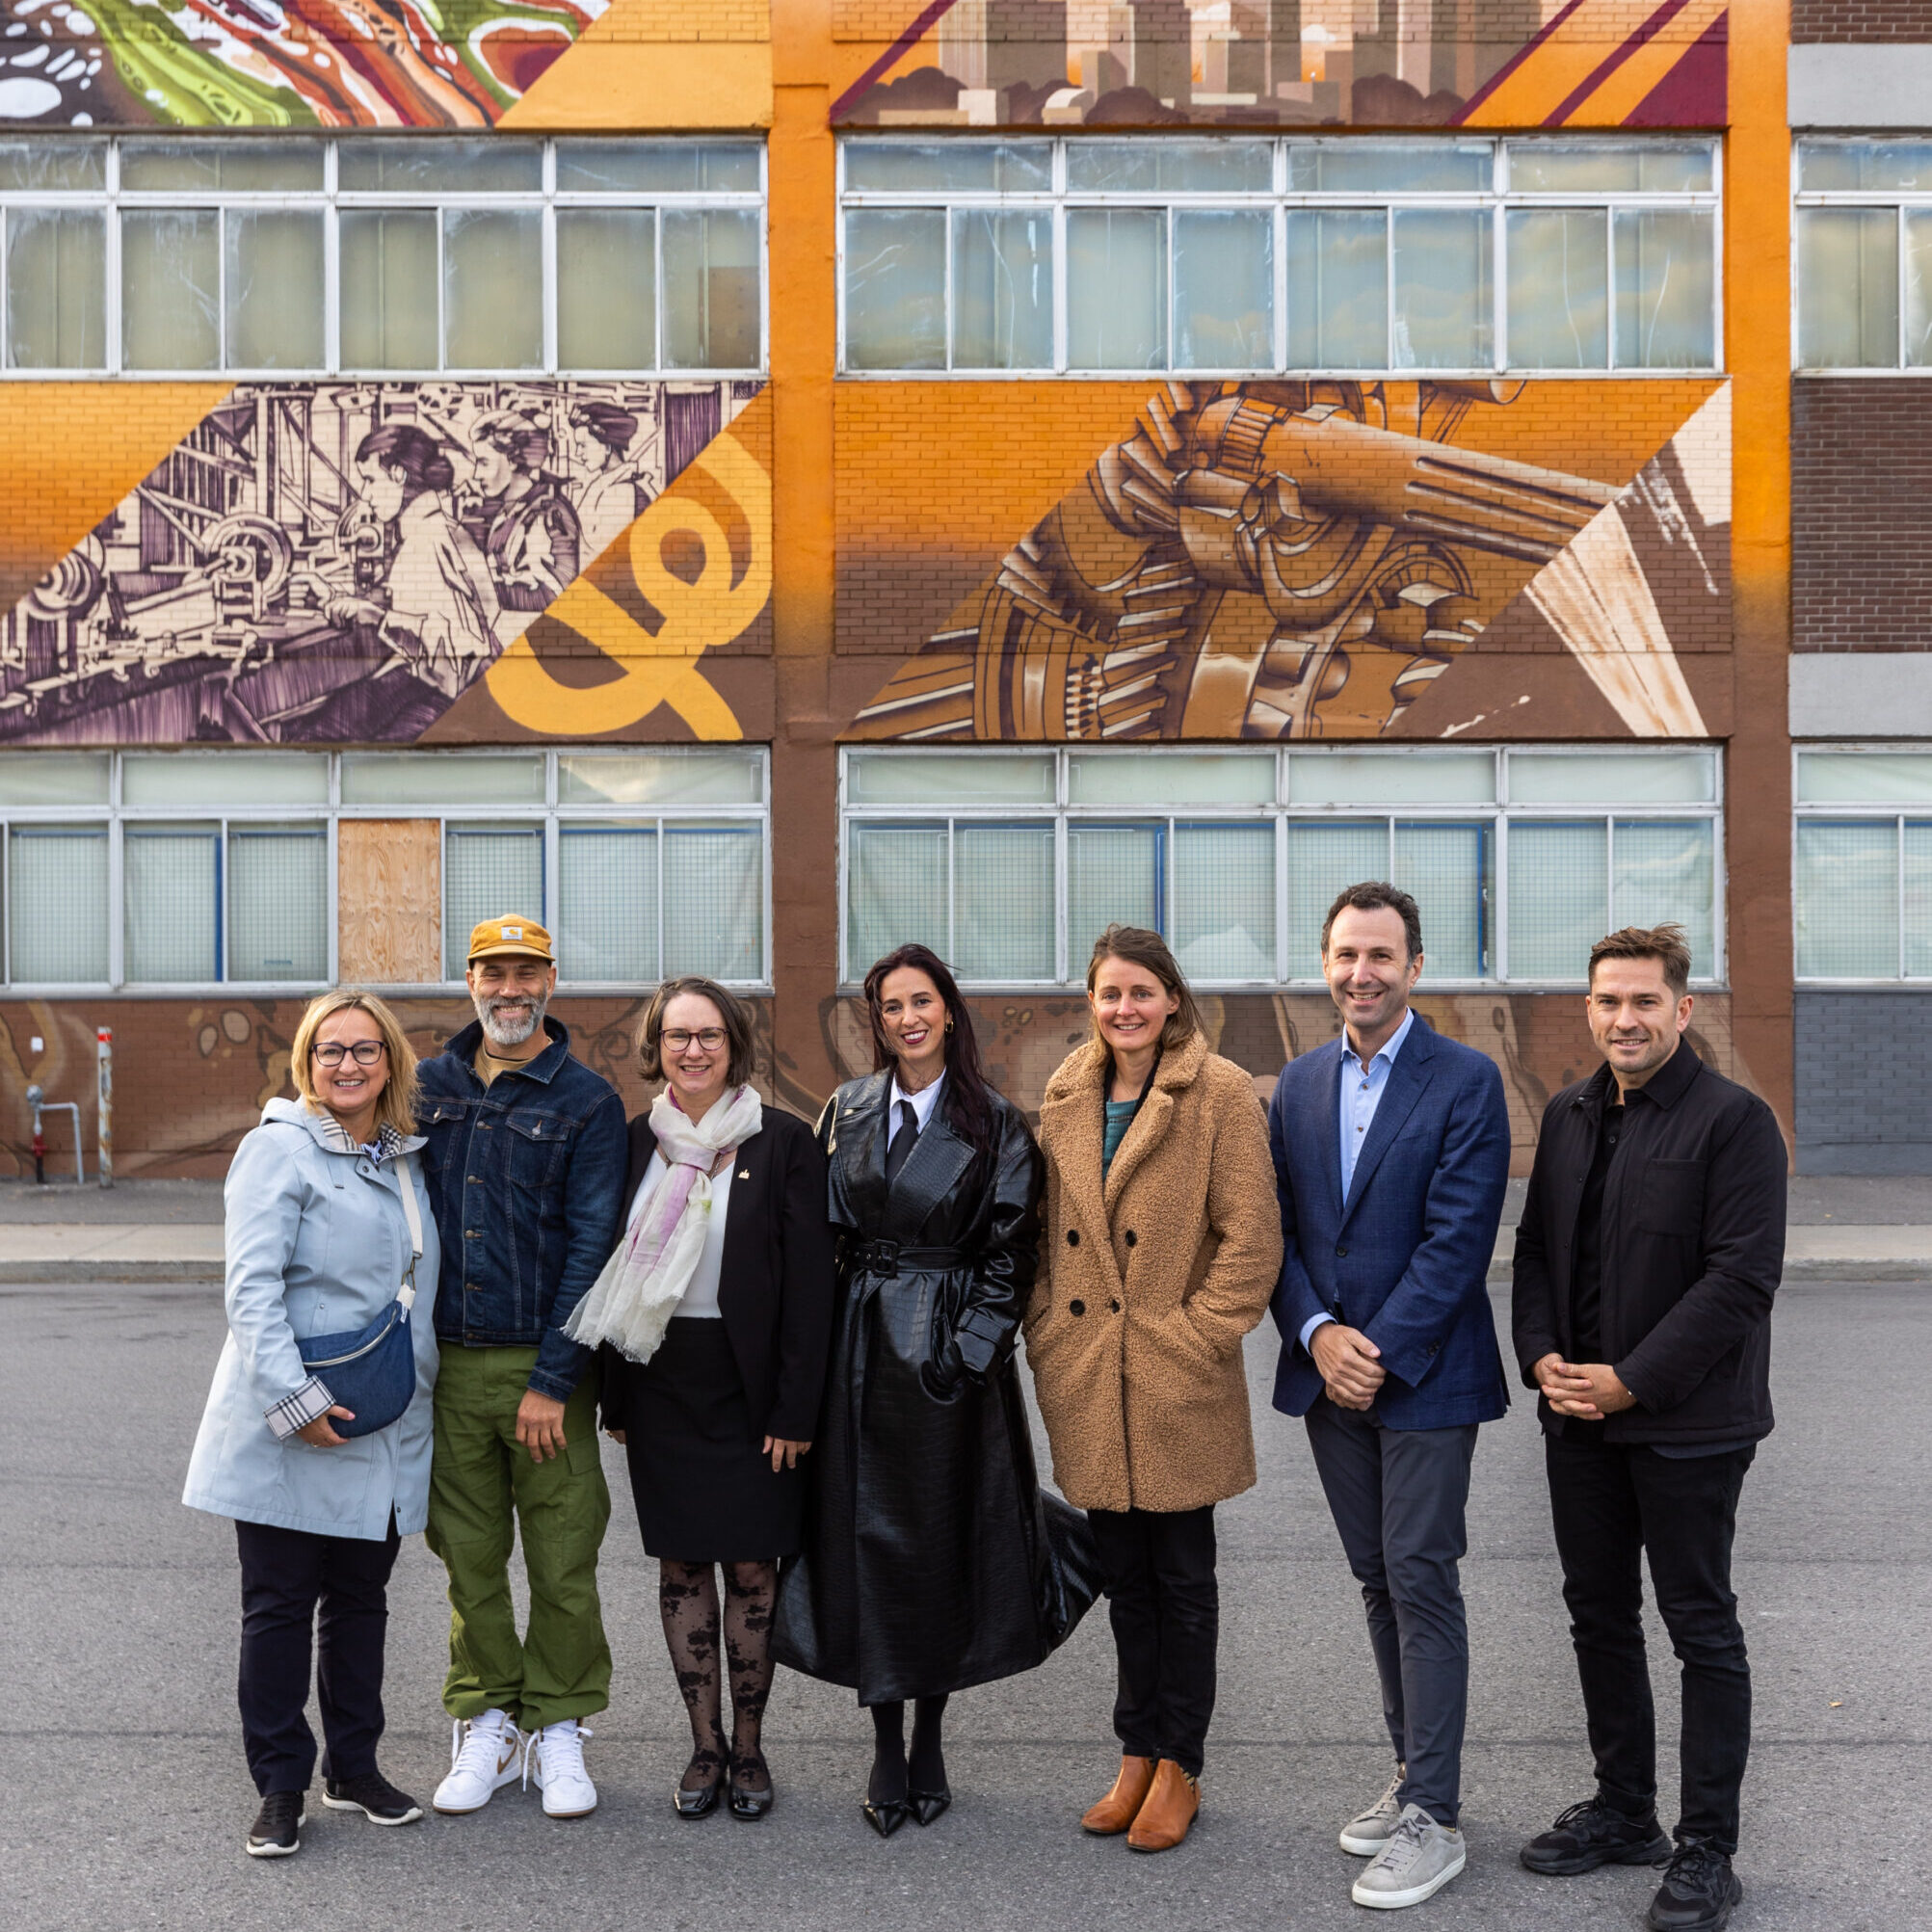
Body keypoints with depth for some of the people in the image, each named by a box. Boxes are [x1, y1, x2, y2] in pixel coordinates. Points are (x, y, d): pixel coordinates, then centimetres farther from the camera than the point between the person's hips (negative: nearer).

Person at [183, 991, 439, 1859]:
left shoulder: (406, 1158, 12)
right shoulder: (280, 1147, -8)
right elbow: (252, 1284, -15)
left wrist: (415, 1386, 13)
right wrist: (293, 1397, -21)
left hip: (382, 1430, 6)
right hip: (289, 1430, -6)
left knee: (362, 1600, 14)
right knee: (279, 1606, 4)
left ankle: (353, 1767, 27)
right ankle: (281, 1787, 16)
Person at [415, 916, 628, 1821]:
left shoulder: (587, 1101, -3)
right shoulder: (430, 1085, 8)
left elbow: (591, 1246, -7)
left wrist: (553, 1381, -12)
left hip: (544, 1367, -3)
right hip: (448, 1362, 3)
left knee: (563, 1559, 3)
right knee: (469, 1555, 10)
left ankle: (557, 1730, 19)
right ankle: (485, 1726, 25)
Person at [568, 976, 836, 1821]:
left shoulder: (782, 1142, -4)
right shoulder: (636, 1141, 6)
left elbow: (809, 1282, -6)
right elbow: (610, 1269, 9)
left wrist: (795, 1407, -10)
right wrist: (616, 1398, 6)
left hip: (749, 1386, -3)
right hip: (661, 1383, 3)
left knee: (752, 1566, 4)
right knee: (681, 1565, 8)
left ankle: (748, 1745, 20)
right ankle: (705, 1746, 22)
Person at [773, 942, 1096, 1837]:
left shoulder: (994, 1123, -2)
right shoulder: (847, 1110, 7)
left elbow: (1010, 1253, -3)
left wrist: (967, 1350, -10)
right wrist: (825, 1345, 0)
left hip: (950, 1352, -2)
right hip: (860, 1349, 3)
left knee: (945, 1541, 5)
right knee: (867, 1536, 4)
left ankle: (930, 1739, 22)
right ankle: (886, 1750, 16)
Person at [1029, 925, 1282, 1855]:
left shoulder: (1221, 1093, -7)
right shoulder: (1065, 1096, 9)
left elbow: (1251, 1240, -10)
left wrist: (1195, 1338, -13)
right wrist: (1046, 1331, 4)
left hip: (1178, 1382, -4)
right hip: (1087, 1381, 5)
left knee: (1182, 1575, 8)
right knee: (1123, 1574, 15)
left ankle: (1179, 1767, 22)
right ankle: (1137, 1753, 29)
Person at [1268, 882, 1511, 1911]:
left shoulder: (1466, 1081, -8)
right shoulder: (1297, 1085, 9)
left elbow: (1458, 1237, -13)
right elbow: (1277, 1227, 8)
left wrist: (1382, 1352, -16)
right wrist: (1316, 1333, -7)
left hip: (1425, 1374, -5)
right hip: (1329, 1371, 5)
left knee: (1422, 1584, -2)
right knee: (1378, 1582, 14)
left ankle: (1433, 1819, 7)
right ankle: (1413, 1776, 27)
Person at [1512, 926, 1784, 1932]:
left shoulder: (1734, 1120, -11)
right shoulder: (1569, 1115, 9)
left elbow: (1742, 1276, -17)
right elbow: (1537, 1247, 14)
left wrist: (1631, 1381, -18)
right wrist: (1541, 1356, -3)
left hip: (1686, 1424, -6)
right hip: (1579, 1416, 7)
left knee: (1702, 1630, 5)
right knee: (1599, 1616, 16)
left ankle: (1706, 1849, 18)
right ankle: (1624, 1809, 32)